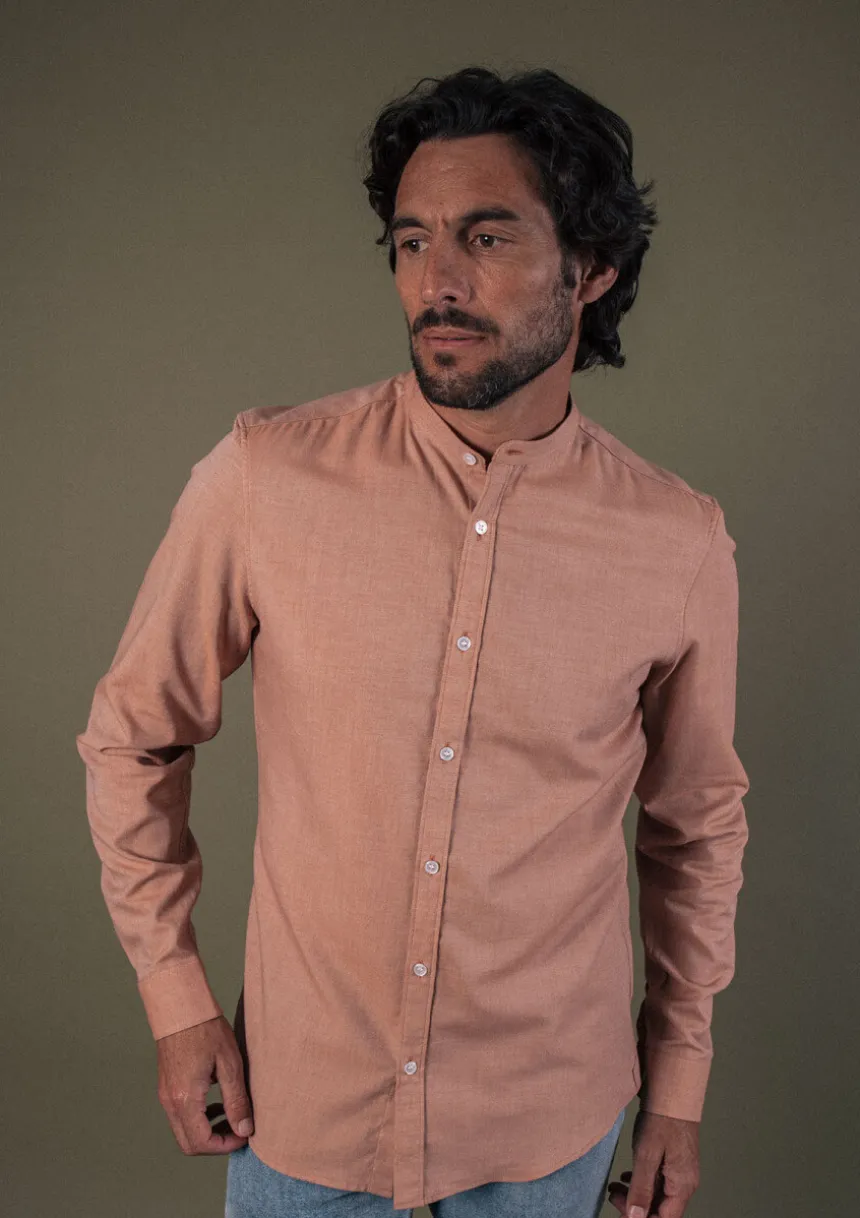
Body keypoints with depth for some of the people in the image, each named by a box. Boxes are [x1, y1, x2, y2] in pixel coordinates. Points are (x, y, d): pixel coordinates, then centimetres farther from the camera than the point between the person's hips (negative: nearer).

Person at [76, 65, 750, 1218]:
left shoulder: (680, 546, -13)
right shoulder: (265, 478, -16)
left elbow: (698, 821, 2)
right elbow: (134, 735, -3)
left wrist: (681, 1078, 7)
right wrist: (174, 995, -3)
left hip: (551, 1112, 1)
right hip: (303, 1090, 0)